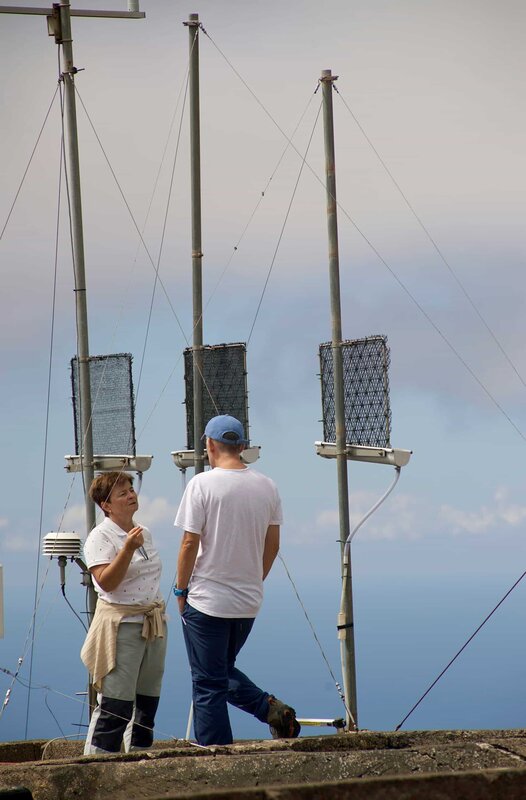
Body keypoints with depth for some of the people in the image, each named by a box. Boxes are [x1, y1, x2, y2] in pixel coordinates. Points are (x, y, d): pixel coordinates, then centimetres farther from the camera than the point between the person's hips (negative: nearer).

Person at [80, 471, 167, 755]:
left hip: (154, 623, 8)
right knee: (116, 704, -11)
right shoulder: (100, 537, -9)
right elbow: (106, 582, -21)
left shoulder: (144, 533, 14)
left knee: (148, 699, 10)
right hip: (121, 626, -8)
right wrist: (128, 548, -27)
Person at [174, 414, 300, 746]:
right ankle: (271, 708, 1)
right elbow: (273, 545, 10)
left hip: (207, 600, -5)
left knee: (209, 684, 1)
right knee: (225, 669, 23)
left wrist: (181, 590, 0)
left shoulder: (203, 484, -11)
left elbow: (190, 544, -12)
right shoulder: (267, 486, 4)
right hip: (249, 601, 6)